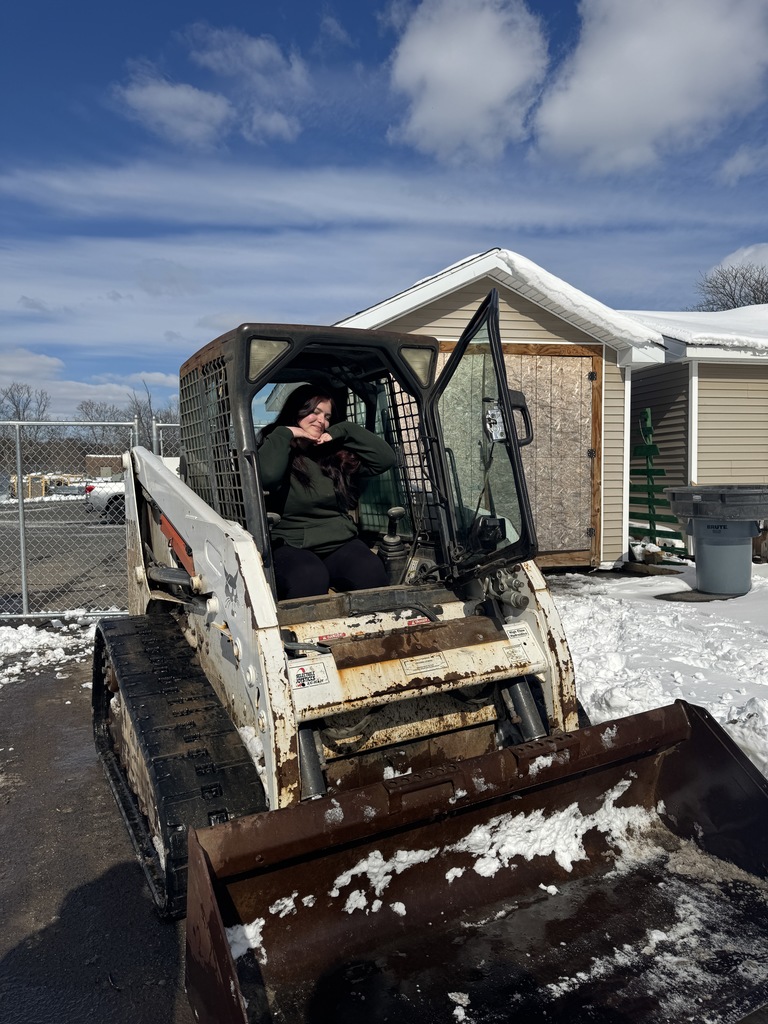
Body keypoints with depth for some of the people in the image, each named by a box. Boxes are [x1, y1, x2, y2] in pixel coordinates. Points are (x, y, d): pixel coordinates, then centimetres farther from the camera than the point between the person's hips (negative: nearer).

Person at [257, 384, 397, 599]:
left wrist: (342, 431, 7)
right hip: (292, 546, -4)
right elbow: (266, 476, -22)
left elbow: (386, 458, 9)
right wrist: (284, 433, -7)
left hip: (341, 542, 4)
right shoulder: (277, 451, 3)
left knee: (371, 573, -29)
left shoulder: (336, 454, 17)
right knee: (310, 579, -38)